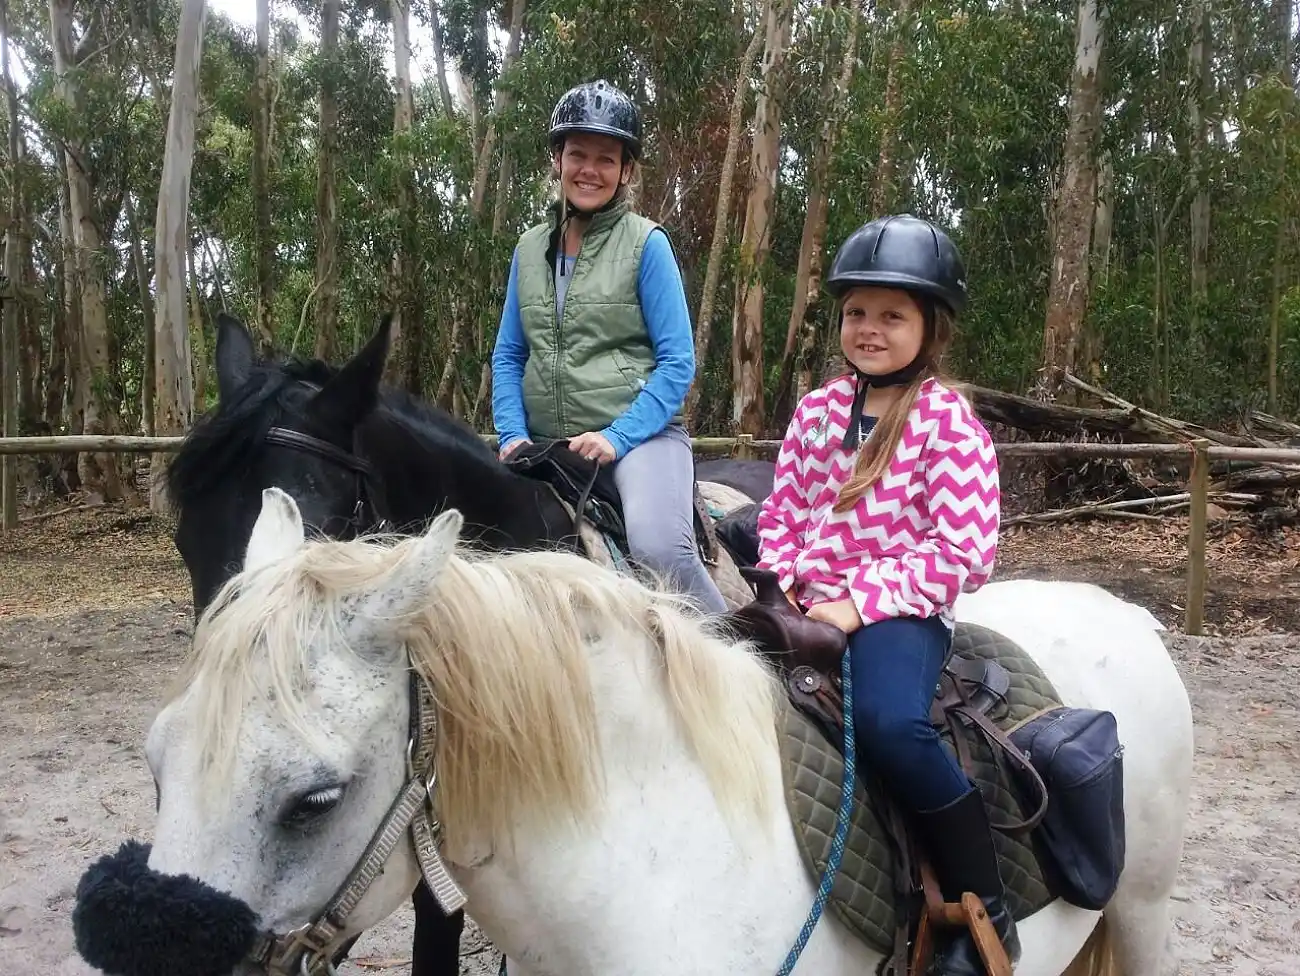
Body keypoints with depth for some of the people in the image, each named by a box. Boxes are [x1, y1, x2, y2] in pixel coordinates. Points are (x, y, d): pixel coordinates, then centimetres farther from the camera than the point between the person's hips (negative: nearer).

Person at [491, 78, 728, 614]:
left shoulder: (646, 243, -2)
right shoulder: (530, 248, 11)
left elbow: (677, 362, -6)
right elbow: (508, 356, 14)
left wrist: (616, 438, -15)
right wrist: (512, 436, -2)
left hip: (640, 434, -5)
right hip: (546, 445, 5)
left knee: (657, 546, -31)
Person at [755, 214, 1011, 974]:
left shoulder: (950, 421, -6)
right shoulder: (817, 411, 10)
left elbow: (962, 552, -12)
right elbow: (781, 511, 17)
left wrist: (859, 603, -18)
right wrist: (780, 582, -3)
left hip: (900, 610, -6)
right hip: (808, 603, 6)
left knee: (888, 719, -33)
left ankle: (986, 914, -14)